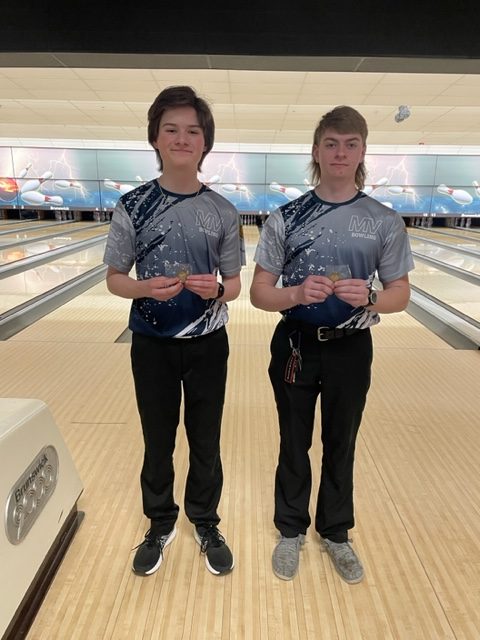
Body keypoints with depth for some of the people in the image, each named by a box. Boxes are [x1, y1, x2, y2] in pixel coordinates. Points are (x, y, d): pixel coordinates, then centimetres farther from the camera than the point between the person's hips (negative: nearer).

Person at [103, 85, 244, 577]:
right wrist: (146, 288, -22)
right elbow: (114, 279, -1)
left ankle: (206, 525, 40)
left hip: (207, 345, 1)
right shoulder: (132, 206, -6)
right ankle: (160, 526, 42)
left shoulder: (222, 211, -4)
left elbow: (234, 284, 1)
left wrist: (216, 289, -22)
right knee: (158, 442, 16)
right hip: (151, 345, 0)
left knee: (205, 443, 15)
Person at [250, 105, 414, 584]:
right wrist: (298, 294, -27)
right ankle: (291, 531, 39)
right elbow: (259, 294, -7)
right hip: (296, 346, 0)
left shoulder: (385, 222, -3)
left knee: (340, 446, 17)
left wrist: (369, 298, -22)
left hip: (350, 349, 1)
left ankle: (336, 533, 42)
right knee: (294, 445, 16)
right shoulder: (285, 218, -6)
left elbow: (400, 293, 0)